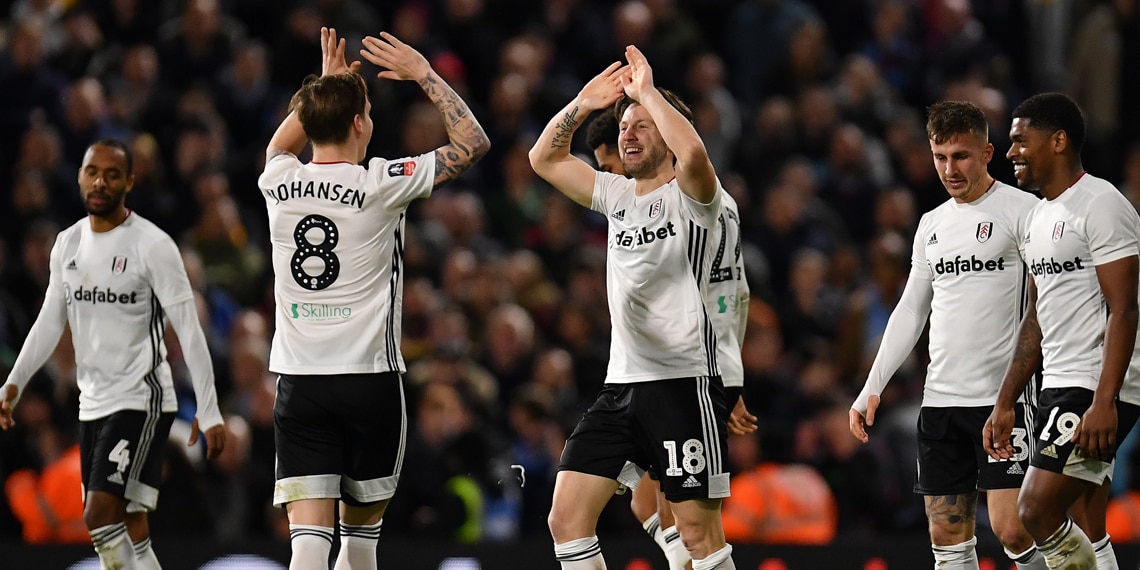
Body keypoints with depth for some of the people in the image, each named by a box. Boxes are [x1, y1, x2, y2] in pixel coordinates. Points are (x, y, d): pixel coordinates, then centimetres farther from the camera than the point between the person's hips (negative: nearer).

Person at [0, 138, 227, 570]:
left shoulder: (152, 245, -10)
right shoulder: (68, 244, 9)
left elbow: (189, 329, -12)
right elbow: (50, 322, 18)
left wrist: (208, 411, -16)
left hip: (141, 400, -7)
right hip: (92, 403, 7)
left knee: (101, 514, -19)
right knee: (125, 528, 7)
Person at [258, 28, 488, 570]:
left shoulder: (278, 184, 2)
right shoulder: (381, 184, -9)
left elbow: (280, 145, 30)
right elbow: (473, 141, 1)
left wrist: (327, 84, 31)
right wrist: (423, 73, 8)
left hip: (297, 378, 2)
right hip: (370, 378, -2)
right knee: (361, 525, 16)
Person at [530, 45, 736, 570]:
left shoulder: (688, 195, -5)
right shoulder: (619, 196, 16)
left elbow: (693, 152, -28)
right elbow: (544, 158, 20)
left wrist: (649, 93, -17)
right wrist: (581, 105, 6)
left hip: (684, 382, -7)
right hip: (621, 383, 7)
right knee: (566, 517, -2)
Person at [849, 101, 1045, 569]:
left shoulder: (1021, 210, -3)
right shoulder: (932, 223, 17)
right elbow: (910, 312, 23)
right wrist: (871, 389, 17)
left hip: (1003, 398, -6)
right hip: (939, 401, 6)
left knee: (1011, 530, -14)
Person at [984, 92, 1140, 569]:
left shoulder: (1101, 205, -11)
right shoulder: (1037, 217, 18)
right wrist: (1005, 403, 21)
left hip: (1099, 388, -10)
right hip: (1059, 386, 10)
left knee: (1037, 512, -18)